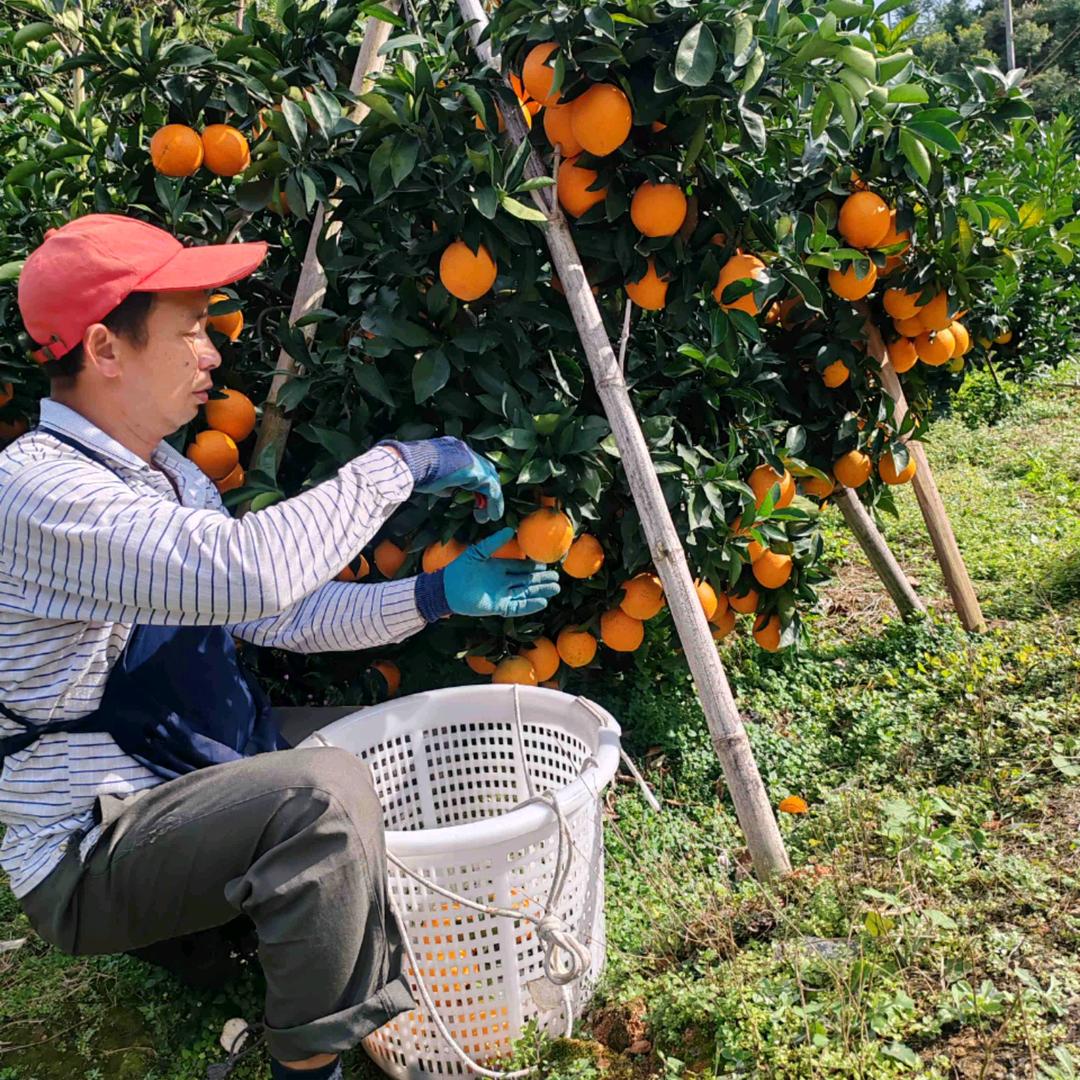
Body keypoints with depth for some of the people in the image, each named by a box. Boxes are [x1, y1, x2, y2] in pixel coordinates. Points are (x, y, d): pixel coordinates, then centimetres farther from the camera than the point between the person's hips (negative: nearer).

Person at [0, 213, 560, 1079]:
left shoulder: (170, 475, 8)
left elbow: (279, 615, 7)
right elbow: (250, 571, -37)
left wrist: (435, 595, -4)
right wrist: (397, 464, -26)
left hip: (198, 791, 9)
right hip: (93, 858, -9)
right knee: (328, 791, -34)